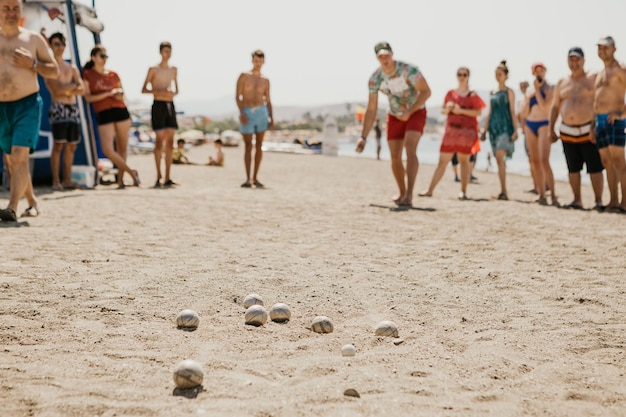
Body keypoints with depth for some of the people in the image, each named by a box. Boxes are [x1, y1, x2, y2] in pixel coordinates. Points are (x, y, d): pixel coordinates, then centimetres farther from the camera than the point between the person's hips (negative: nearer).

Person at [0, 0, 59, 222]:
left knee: (19, 156, -18)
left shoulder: (34, 39, 4)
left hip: (28, 105, -3)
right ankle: (32, 203, 30)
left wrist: (32, 64, -10)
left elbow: (54, 71, 7)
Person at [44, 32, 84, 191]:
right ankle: (56, 181, -11)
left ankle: (67, 180, 8)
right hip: (58, 108, -6)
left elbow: (82, 90, 7)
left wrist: (66, 89, -7)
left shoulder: (72, 67, 18)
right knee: (58, 145, -12)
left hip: (73, 108, 6)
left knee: (71, 146, 4)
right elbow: (56, 90, -11)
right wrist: (73, 85, -2)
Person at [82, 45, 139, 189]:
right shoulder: (87, 74, 5)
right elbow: (88, 97, -3)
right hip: (103, 114, -3)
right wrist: (108, 93, -11)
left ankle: (120, 179, 13)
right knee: (107, 150, -15)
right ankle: (131, 172, -2)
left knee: (122, 147, 3)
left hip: (121, 111, 3)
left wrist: (120, 95, -3)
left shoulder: (113, 75, 13)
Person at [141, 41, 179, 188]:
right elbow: (144, 89, -1)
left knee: (170, 141, 1)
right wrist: (159, 92, -16)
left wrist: (173, 93, -2)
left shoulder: (174, 70, 14)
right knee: (159, 140, -7)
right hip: (158, 105, -5)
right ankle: (158, 176, -1)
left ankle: (167, 178, 3)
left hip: (170, 105, 5)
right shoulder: (153, 69, 0)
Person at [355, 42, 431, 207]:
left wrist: (409, 112, -28)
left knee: (410, 149, -24)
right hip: (395, 116, 4)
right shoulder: (375, 79, -15)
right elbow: (371, 110, -9)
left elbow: (426, 91, -19)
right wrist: (363, 137, -14)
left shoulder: (408, 70, -27)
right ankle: (402, 192, 25)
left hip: (416, 112, -4)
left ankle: (409, 195, -31)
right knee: (395, 157, 2)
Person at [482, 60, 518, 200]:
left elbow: (512, 112, -4)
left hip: (505, 127, -6)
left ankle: (504, 191, -20)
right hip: (494, 127, 6)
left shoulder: (509, 92, 0)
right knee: (499, 160, 7)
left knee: (500, 157, -19)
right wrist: (485, 130, 14)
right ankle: (503, 192, 11)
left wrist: (515, 130, -11)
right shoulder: (492, 92, 15)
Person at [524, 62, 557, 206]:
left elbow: (544, 106, -16)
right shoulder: (530, 91, 15)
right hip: (530, 125, 6)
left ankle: (553, 194, -15)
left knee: (544, 160, -18)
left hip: (543, 125, -6)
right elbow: (525, 113, 14)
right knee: (535, 161, 4)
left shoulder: (549, 89, -1)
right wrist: (528, 99, -2)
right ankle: (541, 194, 10)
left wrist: (537, 89, -9)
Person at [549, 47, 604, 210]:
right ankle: (577, 200, 17)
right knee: (573, 168, 8)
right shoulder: (562, 83, 14)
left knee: (595, 168, -4)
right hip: (567, 132, 4)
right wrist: (551, 129, 10)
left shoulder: (593, 79, 2)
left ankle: (598, 201, 1)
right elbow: (555, 107, 17)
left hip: (588, 131, -4)